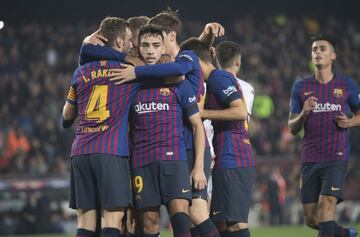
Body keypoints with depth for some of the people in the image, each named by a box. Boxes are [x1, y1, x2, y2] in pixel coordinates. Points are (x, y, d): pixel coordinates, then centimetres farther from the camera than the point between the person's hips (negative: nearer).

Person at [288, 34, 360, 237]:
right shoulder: (301, 87, 7)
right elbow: (292, 128, 8)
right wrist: (303, 114, -12)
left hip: (336, 157, -3)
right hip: (310, 159, 3)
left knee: (326, 205, -20)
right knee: (311, 219, 3)